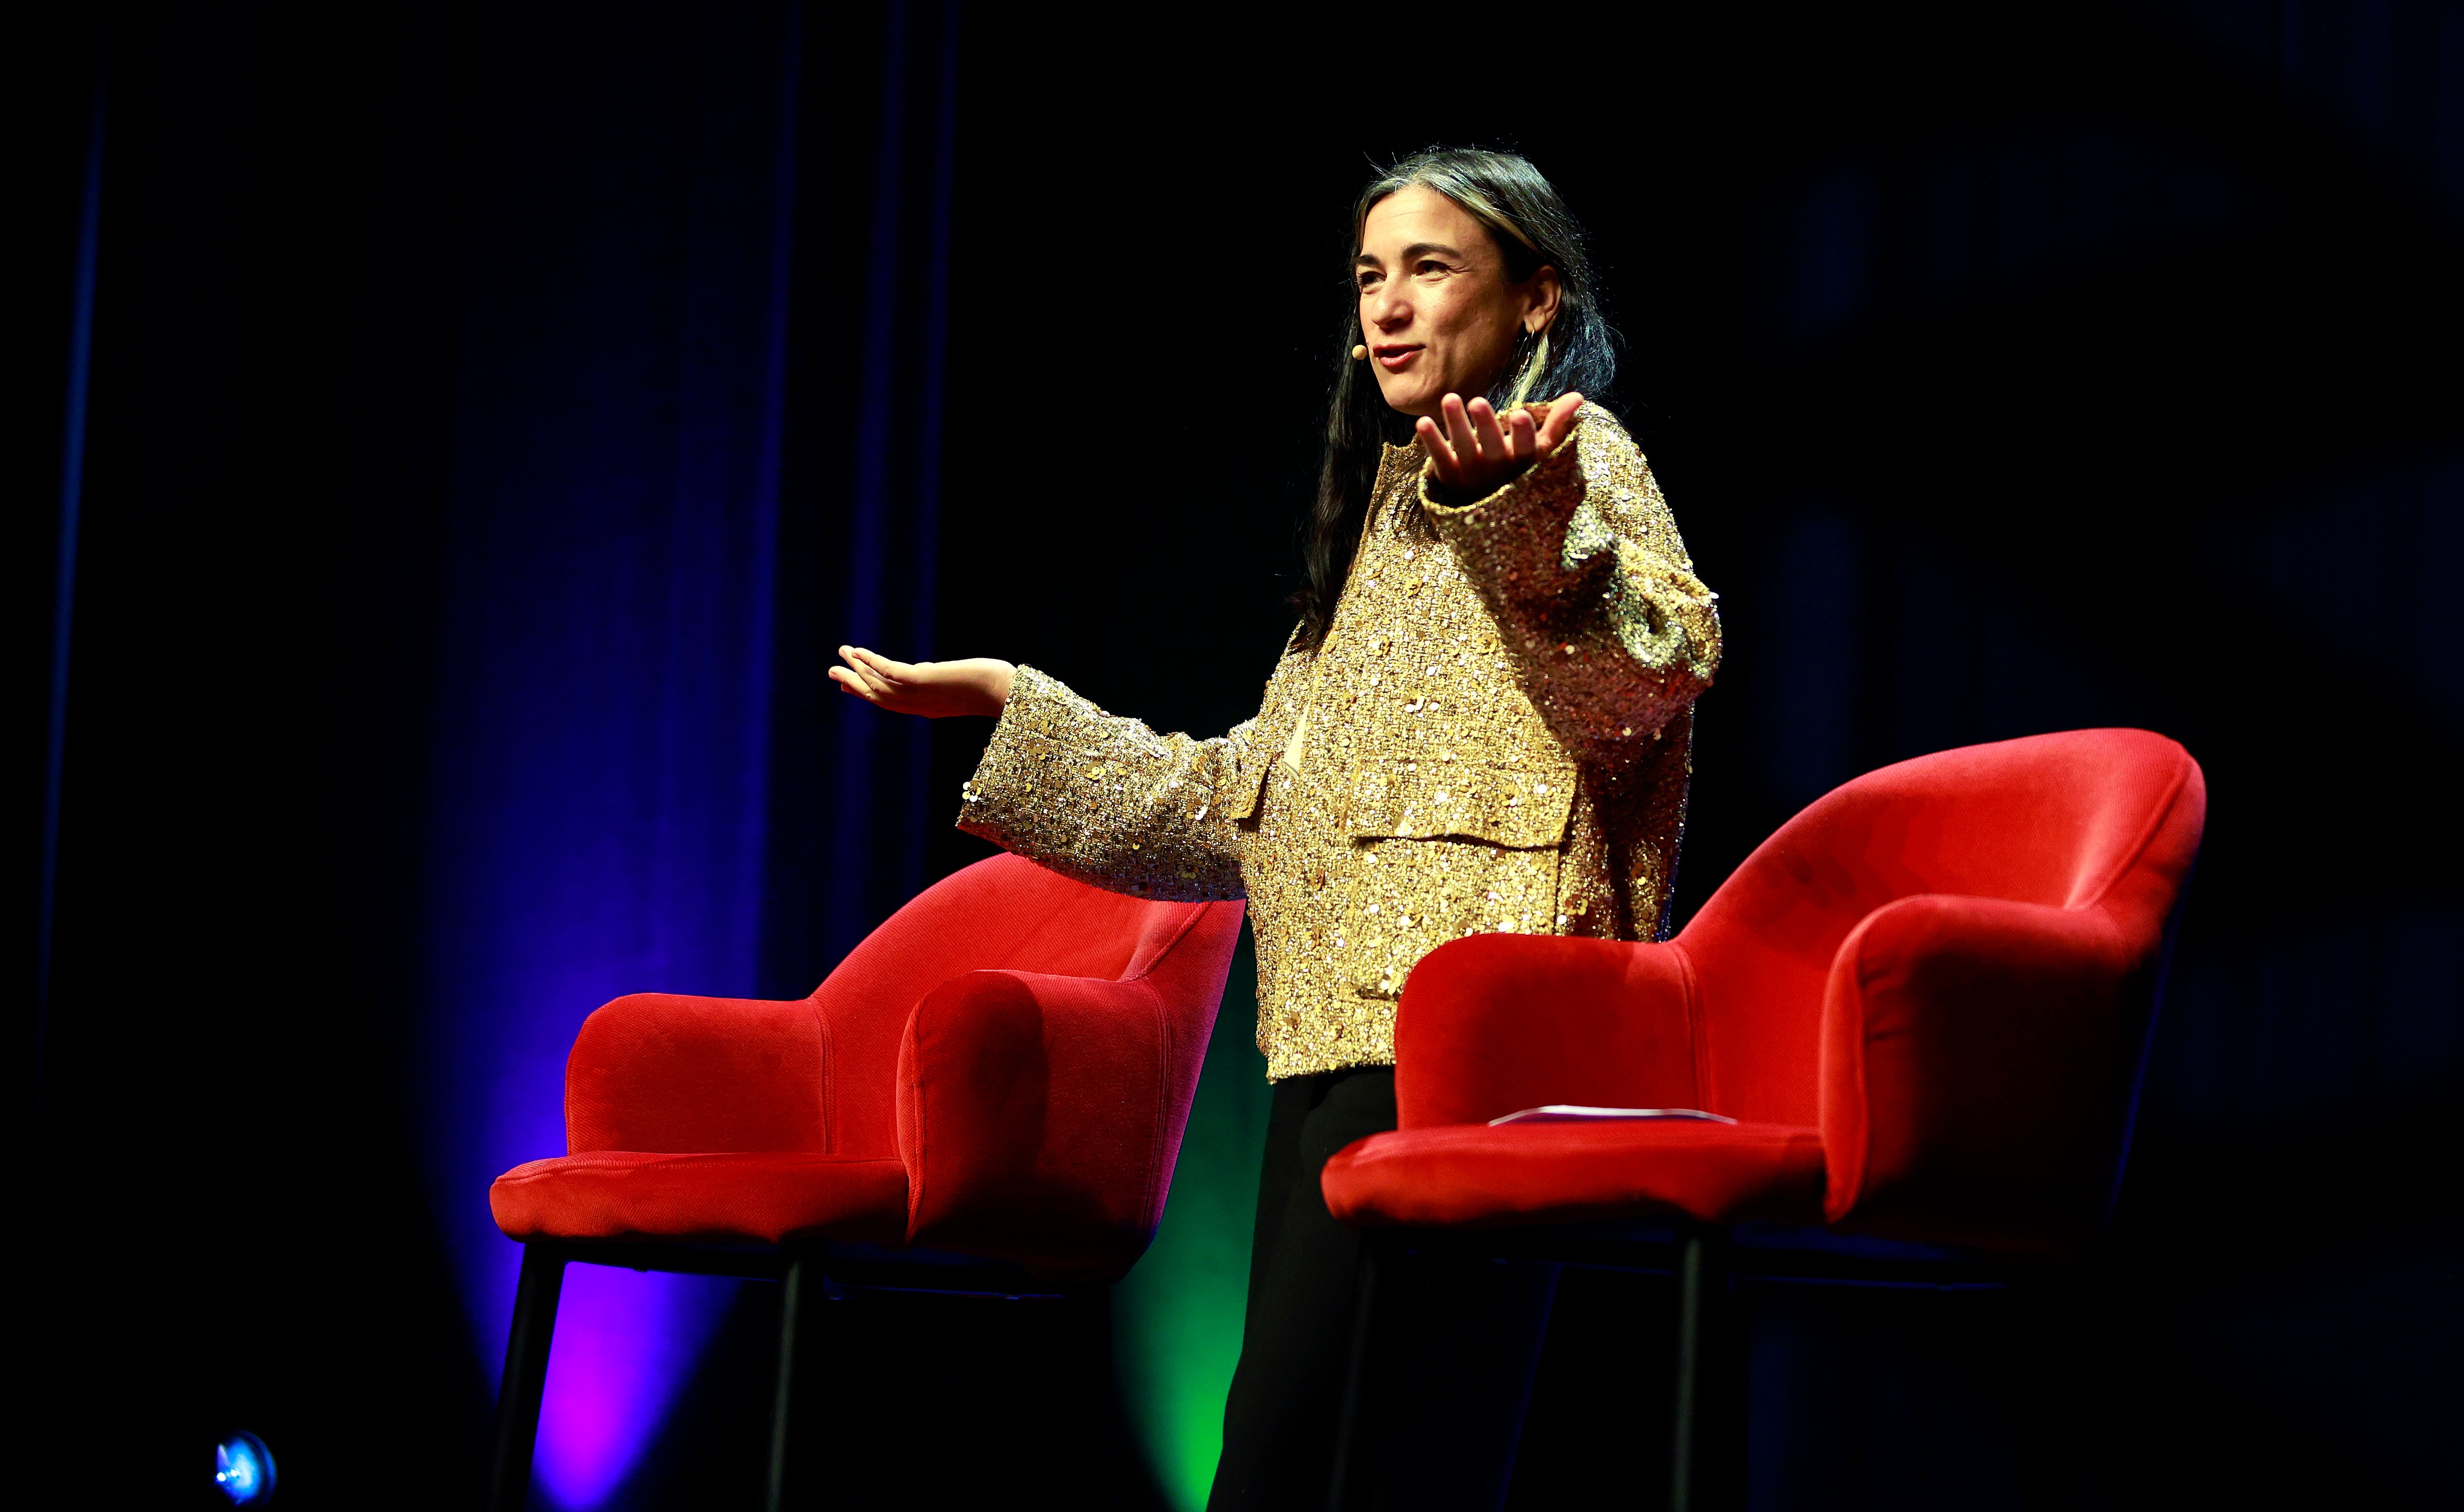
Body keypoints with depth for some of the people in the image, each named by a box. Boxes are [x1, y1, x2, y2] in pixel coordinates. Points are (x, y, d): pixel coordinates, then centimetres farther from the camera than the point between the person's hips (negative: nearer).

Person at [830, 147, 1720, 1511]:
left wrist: (1522, 503, -37)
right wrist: (1012, 705, 31)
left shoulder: (1573, 450, 4)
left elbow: (1655, 660, -19)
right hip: (1334, 1039, 9)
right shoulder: (1390, 502, 28)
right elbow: (1246, 803, 32)